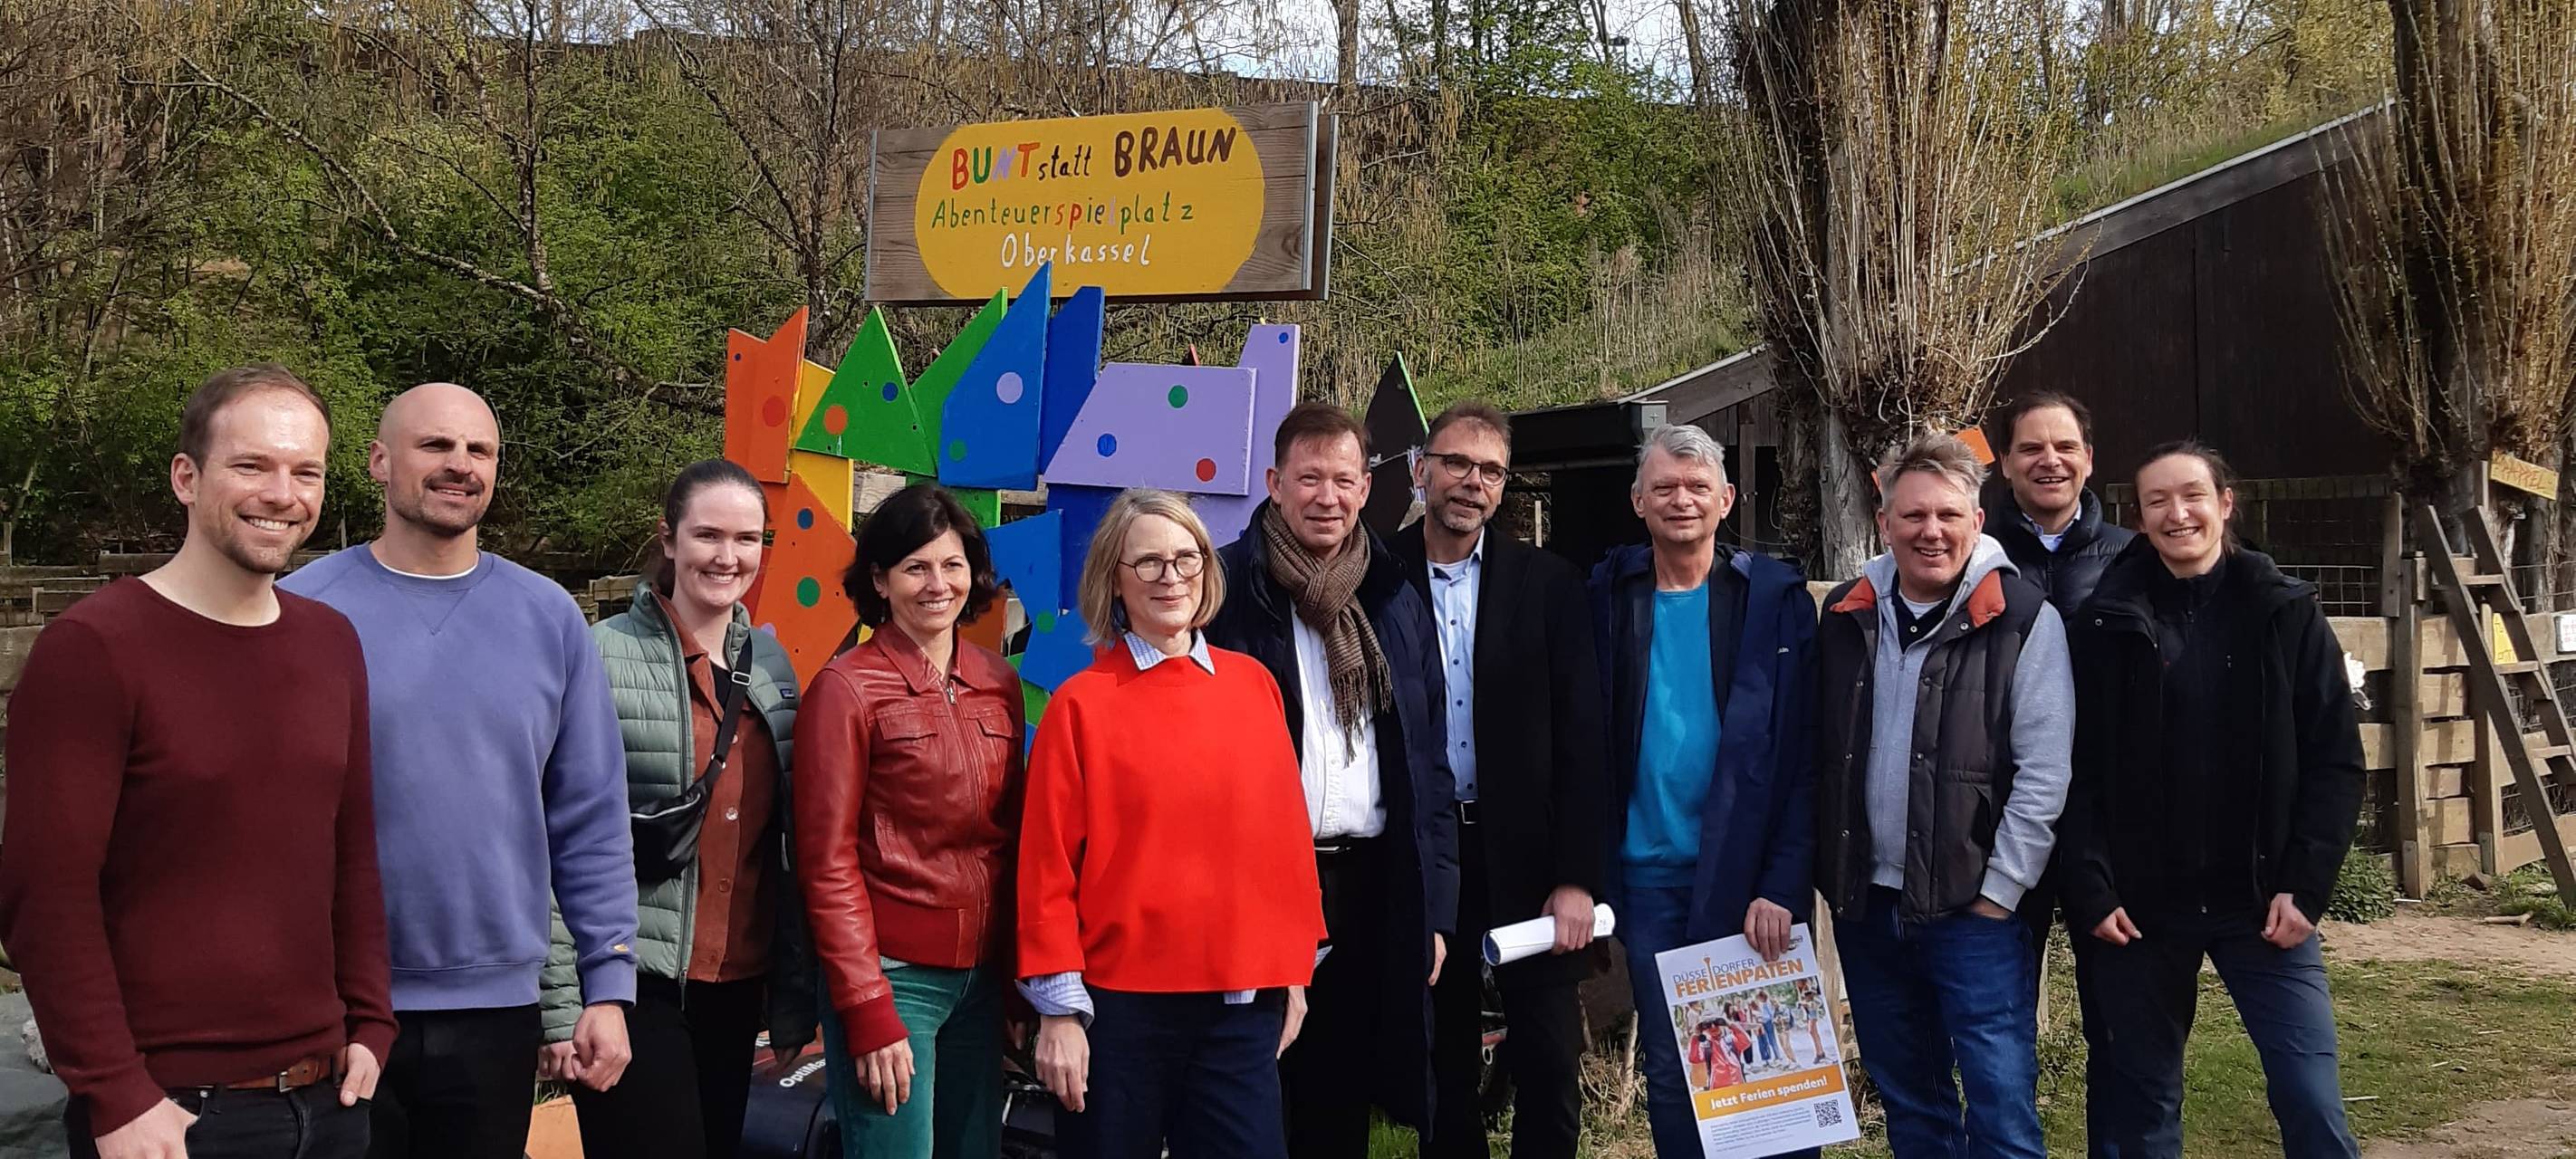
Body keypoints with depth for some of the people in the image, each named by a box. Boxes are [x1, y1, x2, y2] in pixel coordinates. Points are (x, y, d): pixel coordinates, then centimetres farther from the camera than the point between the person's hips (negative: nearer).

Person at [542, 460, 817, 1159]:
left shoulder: (772, 664, 7)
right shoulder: (602, 659, -9)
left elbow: (787, 842, 11)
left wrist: (796, 992, 9)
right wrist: (561, 1004, -13)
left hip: (738, 986, 6)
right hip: (632, 985, -5)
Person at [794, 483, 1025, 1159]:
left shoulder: (998, 683, 7)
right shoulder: (847, 688, -8)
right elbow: (828, 863, -9)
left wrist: (1018, 982, 8)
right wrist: (868, 1013, -12)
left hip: (981, 976, 5)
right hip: (892, 976, -5)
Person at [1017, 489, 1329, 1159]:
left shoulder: (1253, 684, 5)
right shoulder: (1082, 704, -5)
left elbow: (1284, 832, 9)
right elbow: (1048, 863, -5)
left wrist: (1295, 967, 8)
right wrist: (1059, 1008, -8)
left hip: (1245, 1001, 3)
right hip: (1121, 1001, -3)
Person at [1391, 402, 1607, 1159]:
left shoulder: (1550, 586, 0)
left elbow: (1581, 739, -3)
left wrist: (1577, 878, -9)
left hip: (1527, 859, 0)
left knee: (1550, 1070, 4)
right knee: (1443, 1072, 13)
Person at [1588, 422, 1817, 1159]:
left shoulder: (1776, 598, -2)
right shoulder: (1607, 597, 3)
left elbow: (1802, 757, -6)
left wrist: (1782, 885, -13)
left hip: (1749, 874, -2)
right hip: (1647, 876, 2)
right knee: (1668, 1070, 10)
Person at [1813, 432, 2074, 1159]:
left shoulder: (2023, 620, -9)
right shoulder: (1847, 615, 6)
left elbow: (2044, 772, -11)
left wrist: (1999, 893, -12)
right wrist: (1827, 875, 8)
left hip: (1976, 907, -5)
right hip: (1866, 906, 5)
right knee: (1907, 1099, 16)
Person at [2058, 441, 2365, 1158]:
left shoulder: (2286, 614, 2)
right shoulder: (2106, 623, 0)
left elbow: (2336, 761, 1)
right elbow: (2078, 771, -1)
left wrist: (2304, 885, -7)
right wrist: (2091, 891, -9)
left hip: (2261, 900, 0)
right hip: (2139, 905, 0)